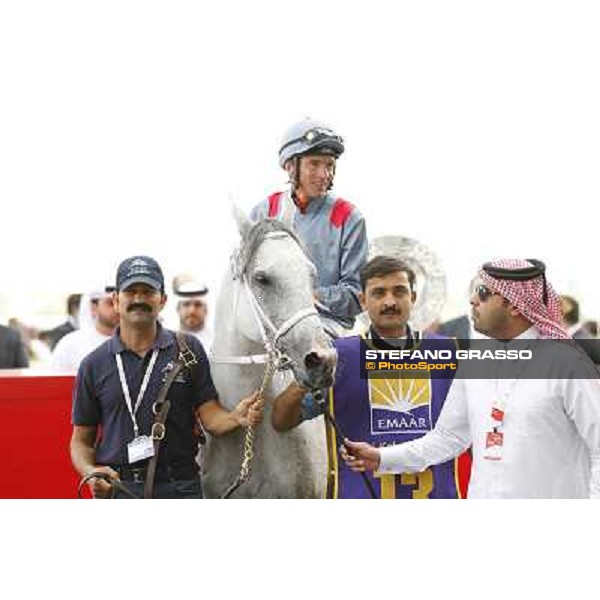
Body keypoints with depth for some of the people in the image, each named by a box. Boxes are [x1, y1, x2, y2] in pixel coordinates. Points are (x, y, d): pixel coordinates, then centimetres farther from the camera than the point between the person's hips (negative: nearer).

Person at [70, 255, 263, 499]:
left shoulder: (189, 350, 6)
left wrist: (237, 418, -21)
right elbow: (81, 439, 9)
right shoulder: (94, 365, 7)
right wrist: (90, 472, -12)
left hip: (179, 489, 0)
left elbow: (209, 415, 1)